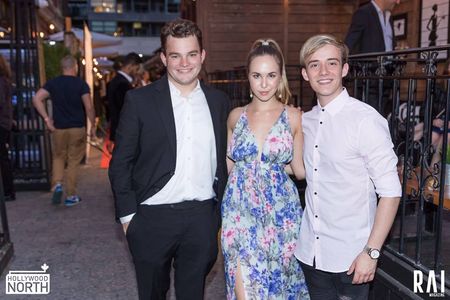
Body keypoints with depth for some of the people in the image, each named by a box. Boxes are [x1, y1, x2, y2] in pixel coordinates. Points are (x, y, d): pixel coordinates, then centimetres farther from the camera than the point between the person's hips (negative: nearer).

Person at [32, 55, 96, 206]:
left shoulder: (53, 82, 3)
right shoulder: (81, 83, -4)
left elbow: (37, 99, -7)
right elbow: (89, 107, -11)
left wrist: (46, 118, -4)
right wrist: (93, 126, -2)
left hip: (58, 128, 2)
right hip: (77, 128, -2)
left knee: (58, 157, 19)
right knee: (73, 161, 7)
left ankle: (57, 185, -2)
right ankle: (71, 196, 12)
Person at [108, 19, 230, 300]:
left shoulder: (218, 100, 4)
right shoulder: (139, 100, -5)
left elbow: (222, 159, 10)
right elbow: (121, 163, -3)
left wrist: (220, 209, 9)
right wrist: (128, 214, -5)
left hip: (202, 217, 2)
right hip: (153, 218, -2)